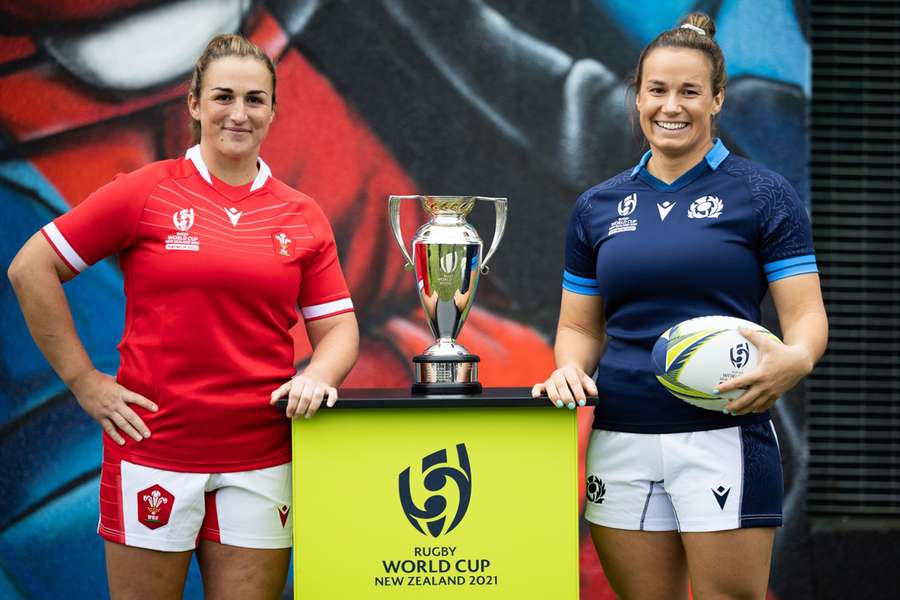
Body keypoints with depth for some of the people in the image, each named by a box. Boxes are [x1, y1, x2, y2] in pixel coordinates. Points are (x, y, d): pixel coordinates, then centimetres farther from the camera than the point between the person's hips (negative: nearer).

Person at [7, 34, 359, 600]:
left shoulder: (303, 217, 7)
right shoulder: (145, 192, -2)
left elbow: (338, 326, 10)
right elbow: (31, 269, -1)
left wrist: (317, 376, -13)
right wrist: (83, 379, -4)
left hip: (261, 461, 2)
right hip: (153, 446, -2)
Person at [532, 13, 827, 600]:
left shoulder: (764, 195, 2)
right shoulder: (597, 208, 13)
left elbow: (806, 316, -2)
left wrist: (794, 360, -24)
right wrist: (571, 370, -5)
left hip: (724, 436, -3)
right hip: (621, 441, 4)